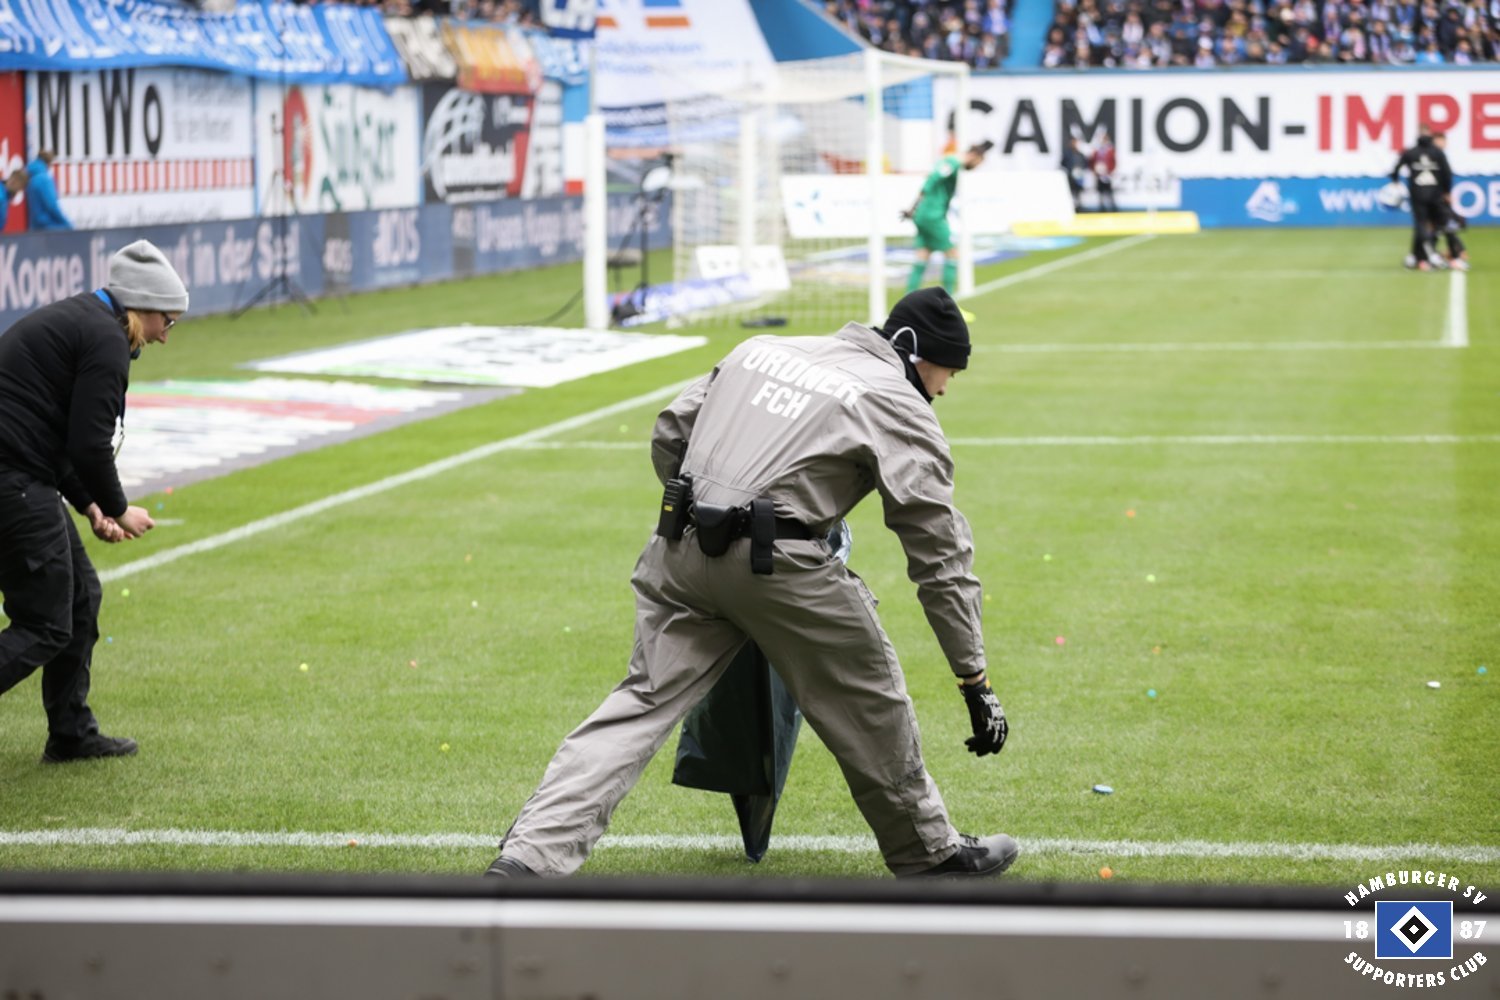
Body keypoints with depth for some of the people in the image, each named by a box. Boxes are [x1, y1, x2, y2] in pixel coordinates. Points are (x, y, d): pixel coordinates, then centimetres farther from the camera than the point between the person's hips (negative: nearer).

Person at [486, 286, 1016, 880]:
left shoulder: (766, 348, 20)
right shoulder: (900, 407, 4)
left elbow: (669, 434, 21)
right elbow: (941, 554, 3)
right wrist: (975, 681, 5)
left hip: (679, 547, 5)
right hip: (776, 563, -5)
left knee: (642, 703, 6)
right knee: (867, 697, 12)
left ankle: (528, 856, -6)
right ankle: (929, 856, 25)